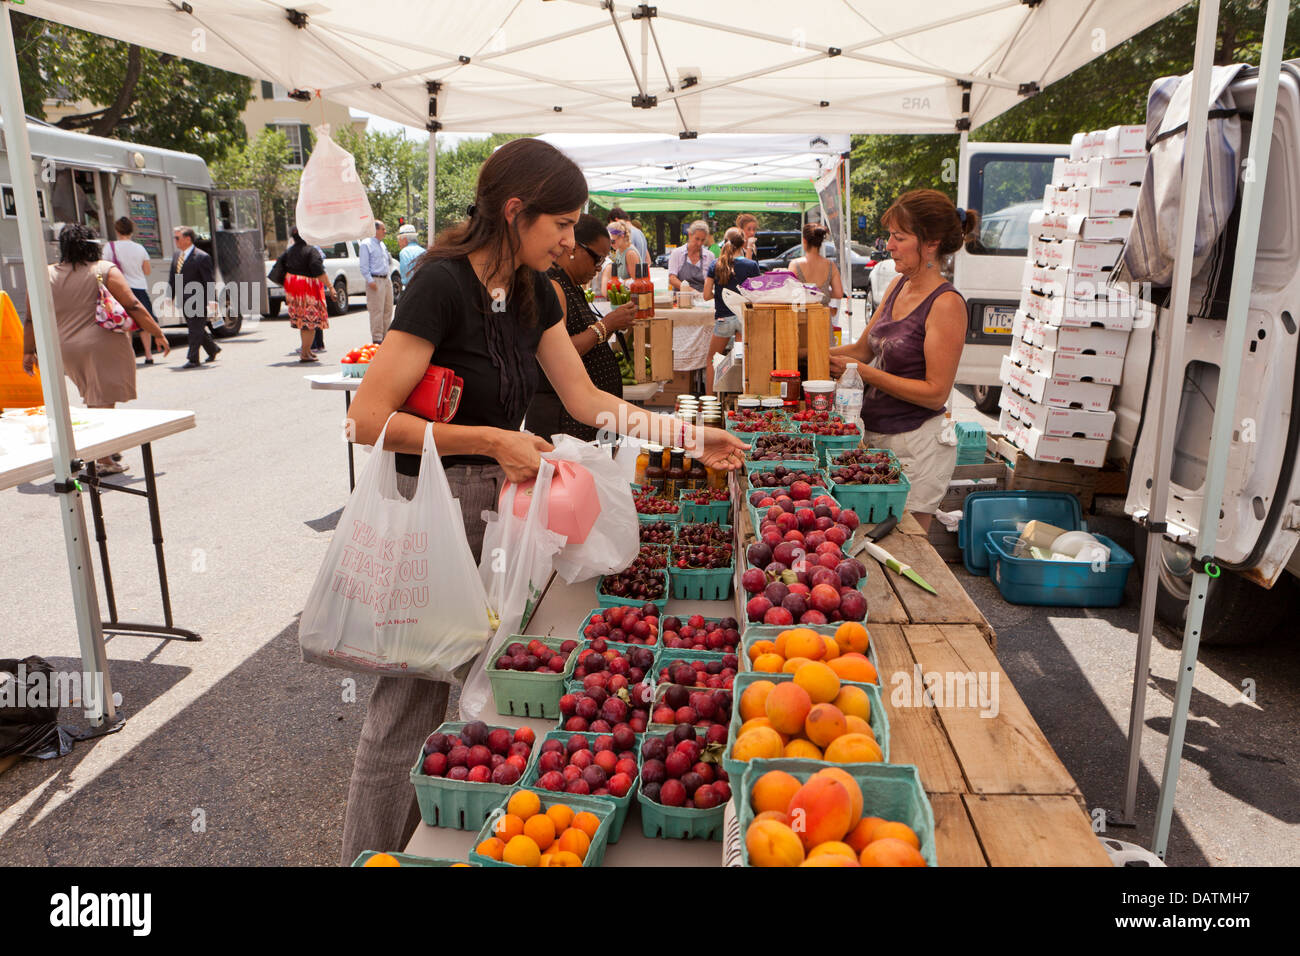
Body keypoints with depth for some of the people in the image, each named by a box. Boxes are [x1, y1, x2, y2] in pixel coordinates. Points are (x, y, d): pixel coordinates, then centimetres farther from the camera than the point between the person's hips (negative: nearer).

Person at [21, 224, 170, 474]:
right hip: (103, 346, -4)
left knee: (94, 400, 19)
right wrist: (158, 334, -3)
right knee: (103, 401, -1)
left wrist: (28, 352, 14)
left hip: (65, 349, 4)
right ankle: (103, 461, 0)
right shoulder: (105, 271, -4)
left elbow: (32, 319, 6)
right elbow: (134, 307, -9)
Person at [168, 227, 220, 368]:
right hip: (184, 301, 8)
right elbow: (172, 278, 16)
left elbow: (210, 281, -15)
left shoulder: (202, 257, -12)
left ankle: (193, 359, -3)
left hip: (198, 300, -8)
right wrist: (170, 297, 12)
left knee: (195, 329, -6)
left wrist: (212, 300, -23)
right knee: (195, 328, 16)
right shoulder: (176, 255, 11)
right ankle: (213, 350, 33)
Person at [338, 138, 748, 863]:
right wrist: (492, 439, -21)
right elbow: (369, 420, -21)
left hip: (495, 505, 8)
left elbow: (586, 400, 9)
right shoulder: (443, 284, -19)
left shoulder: (532, 291, 6)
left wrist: (690, 436, 5)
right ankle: (374, 853, 26)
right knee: (411, 702, 4)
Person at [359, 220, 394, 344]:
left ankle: (385, 335, 18)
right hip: (375, 281, -8)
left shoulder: (382, 244, 18)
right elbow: (364, 265, -11)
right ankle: (377, 339, -6)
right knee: (377, 311, -8)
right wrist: (370, 281, -18)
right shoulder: (366, 244, -6)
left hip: (386, 280, 8)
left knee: (388, 309, 10)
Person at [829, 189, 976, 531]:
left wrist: (864, 373, -19)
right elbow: (863, 348, 18)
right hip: (877, 436, 7)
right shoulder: (898, 286, 7)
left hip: (917, 445, -7)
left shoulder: (947, 304, -16)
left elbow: (936, 393, -18)